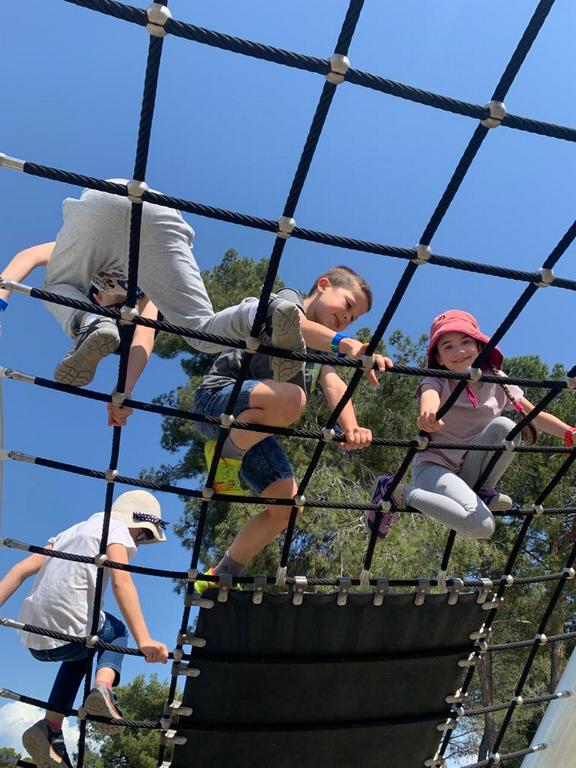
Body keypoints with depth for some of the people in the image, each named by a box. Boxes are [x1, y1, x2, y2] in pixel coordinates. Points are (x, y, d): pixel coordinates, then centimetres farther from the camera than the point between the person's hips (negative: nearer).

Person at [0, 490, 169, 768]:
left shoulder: (73, 531, 24)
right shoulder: (116, 528, 2)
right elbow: (121, 582, -14)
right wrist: (144, 640, -21)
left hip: (33, 641, 6)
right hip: (70, 629, -6)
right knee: (117, 630, 27)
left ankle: (50, 729, 22)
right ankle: (103, 686, -1)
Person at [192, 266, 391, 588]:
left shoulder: (321, 350, 24)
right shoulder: (288, 299, 2)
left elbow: (335, 385, 1)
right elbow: (295, 325, -25)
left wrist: (351, 428, -21)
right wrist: (346, 344, -45)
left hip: (253, 424, 8)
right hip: (218, 396, -8)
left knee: (287, 501, -1)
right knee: (291, 397, -36)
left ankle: (223, 575, 14)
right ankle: (224, 457, -14)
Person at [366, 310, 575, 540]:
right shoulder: (437, 382, -9)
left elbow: (536, 415, 5)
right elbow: (429, 394, -34)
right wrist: (428, 414, -59)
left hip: (470, 469, 4)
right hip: (434, 465, -4)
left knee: (505, 426, -22)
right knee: (481, 526, -29)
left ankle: (483, 492, -1)